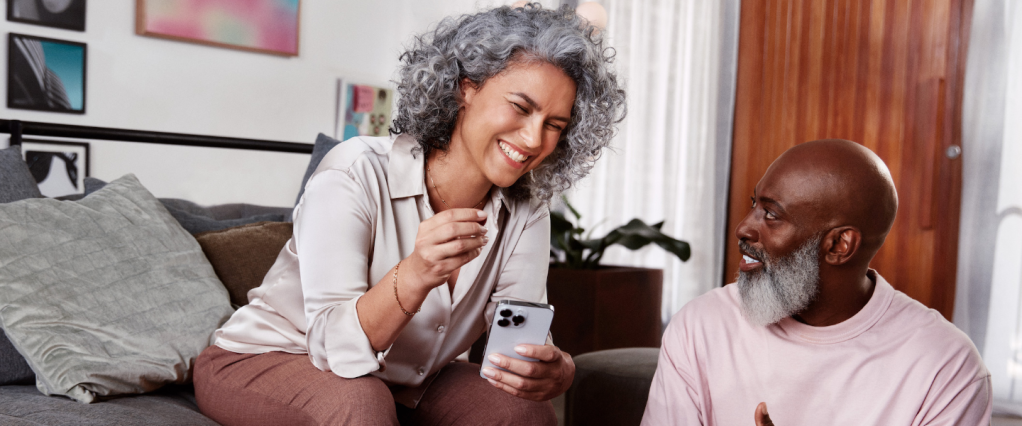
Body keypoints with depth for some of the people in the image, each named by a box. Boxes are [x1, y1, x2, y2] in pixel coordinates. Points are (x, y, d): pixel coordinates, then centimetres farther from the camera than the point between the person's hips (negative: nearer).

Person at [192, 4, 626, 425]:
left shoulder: (525, 214, -9)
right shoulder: (355, 174, -25)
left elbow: (523, 336, -14)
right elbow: (334, 348, -29)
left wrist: (554, 370, -37)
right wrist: (415, 275, -47)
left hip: (404, 383, 5)